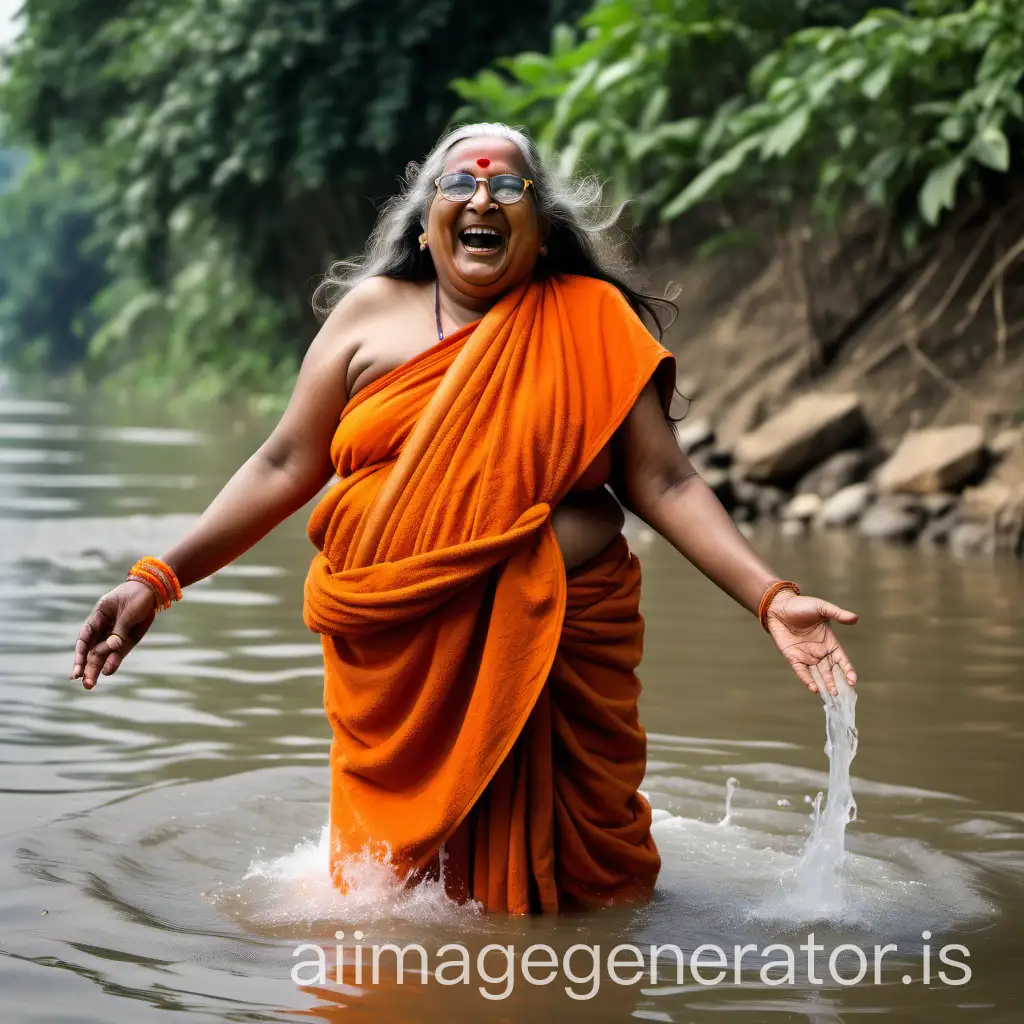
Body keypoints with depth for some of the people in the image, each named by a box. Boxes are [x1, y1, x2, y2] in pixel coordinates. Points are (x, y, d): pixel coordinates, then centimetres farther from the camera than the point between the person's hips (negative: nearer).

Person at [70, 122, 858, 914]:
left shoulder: (590, 324, 4)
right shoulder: (371, 313, 7)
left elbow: (662, 483, 0)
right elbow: (285, 467, 7)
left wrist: (772, 598, -12)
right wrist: (161, 579, -1)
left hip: (556, 638, -1)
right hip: (399, 653, 1)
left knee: (583, 879, 6)